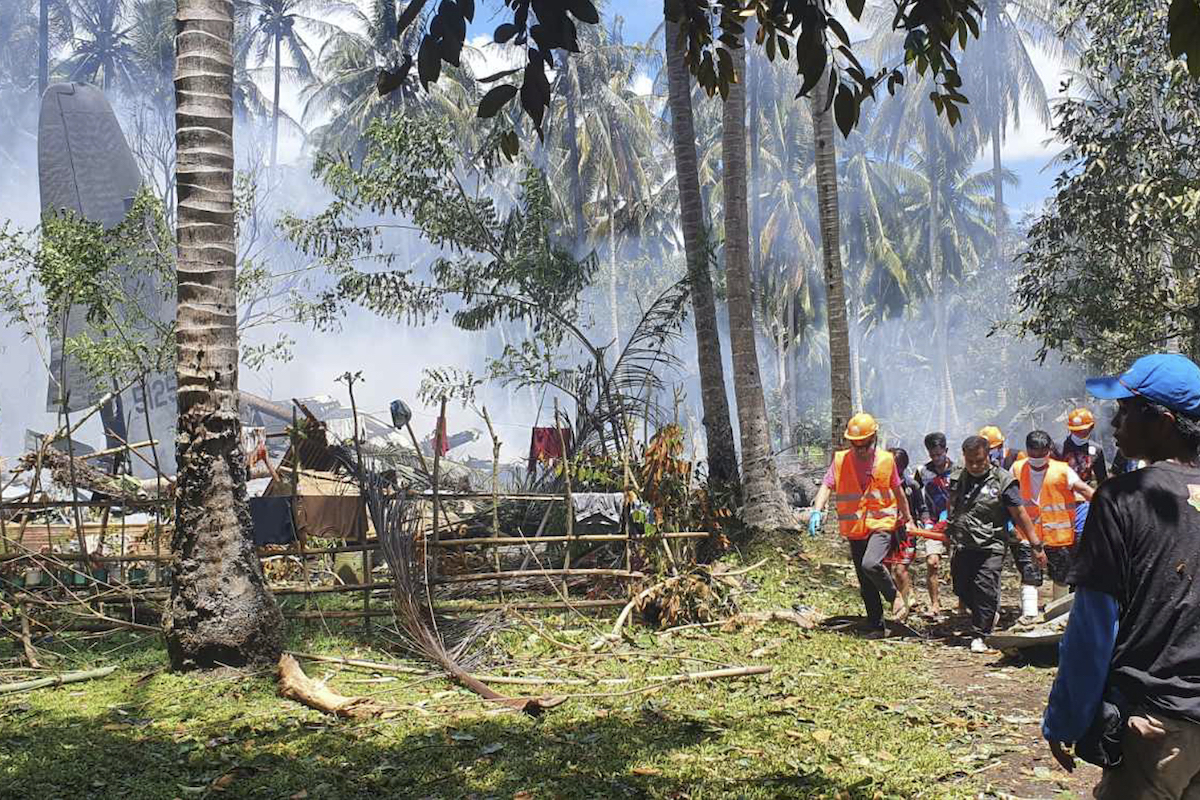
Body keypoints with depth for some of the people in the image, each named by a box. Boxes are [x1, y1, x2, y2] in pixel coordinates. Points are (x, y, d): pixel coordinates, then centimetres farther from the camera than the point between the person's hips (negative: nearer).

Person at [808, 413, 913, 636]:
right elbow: (826, 486, -11)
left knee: (870, 564, -28)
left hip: (881, 524, -3)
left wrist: (907, 517, 22)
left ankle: (895, 598, -2)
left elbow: (898, 491, 12)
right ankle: (876, 626, 23)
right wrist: (816, 510, -28)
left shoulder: (886, 460, -1)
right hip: (855, 529, 3)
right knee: (866, 585, 9)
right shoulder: (840, 460, -2)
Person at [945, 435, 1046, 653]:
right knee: (961, 589, 9)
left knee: (985, 589, -11)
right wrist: (948, 531, 27)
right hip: (963, 546, 5)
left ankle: (980, 635, 2)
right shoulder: (956, 478, 7)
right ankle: (991, 614, 35)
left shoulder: (1002, 480, -8)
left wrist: (1036, 546, -5)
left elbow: (1020, 515, -6)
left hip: (991, 547, -5)